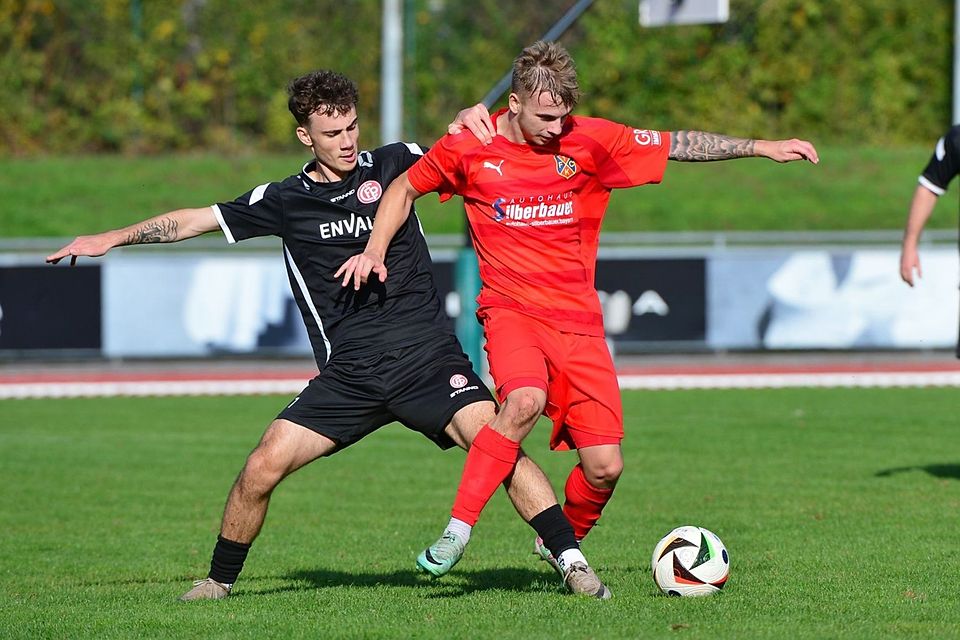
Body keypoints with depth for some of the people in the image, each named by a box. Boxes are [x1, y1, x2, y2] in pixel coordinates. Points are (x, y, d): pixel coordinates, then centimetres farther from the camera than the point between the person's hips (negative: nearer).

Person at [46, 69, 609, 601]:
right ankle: (220, 580, 14)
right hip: (348, 375, 1)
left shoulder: (392, 164, 5)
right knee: (262, 469, -8)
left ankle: (571, 561, -17)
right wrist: (113, 238, 13)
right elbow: (198, 219, 15)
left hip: (428, 358, -1)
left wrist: (468, 119, -6)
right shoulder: (285, 201, 8)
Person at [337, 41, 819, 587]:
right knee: (526, 400, -36)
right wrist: (375, 252, 0)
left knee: (605, 468, -4)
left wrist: (761, 147, 4)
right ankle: (457, 532, -28)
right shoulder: (469, 149, -3)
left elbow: (678, 144, 7)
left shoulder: (591, 140, 0)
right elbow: (404, 189, 13)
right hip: (512, 310, -3)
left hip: (578, 319, 3)